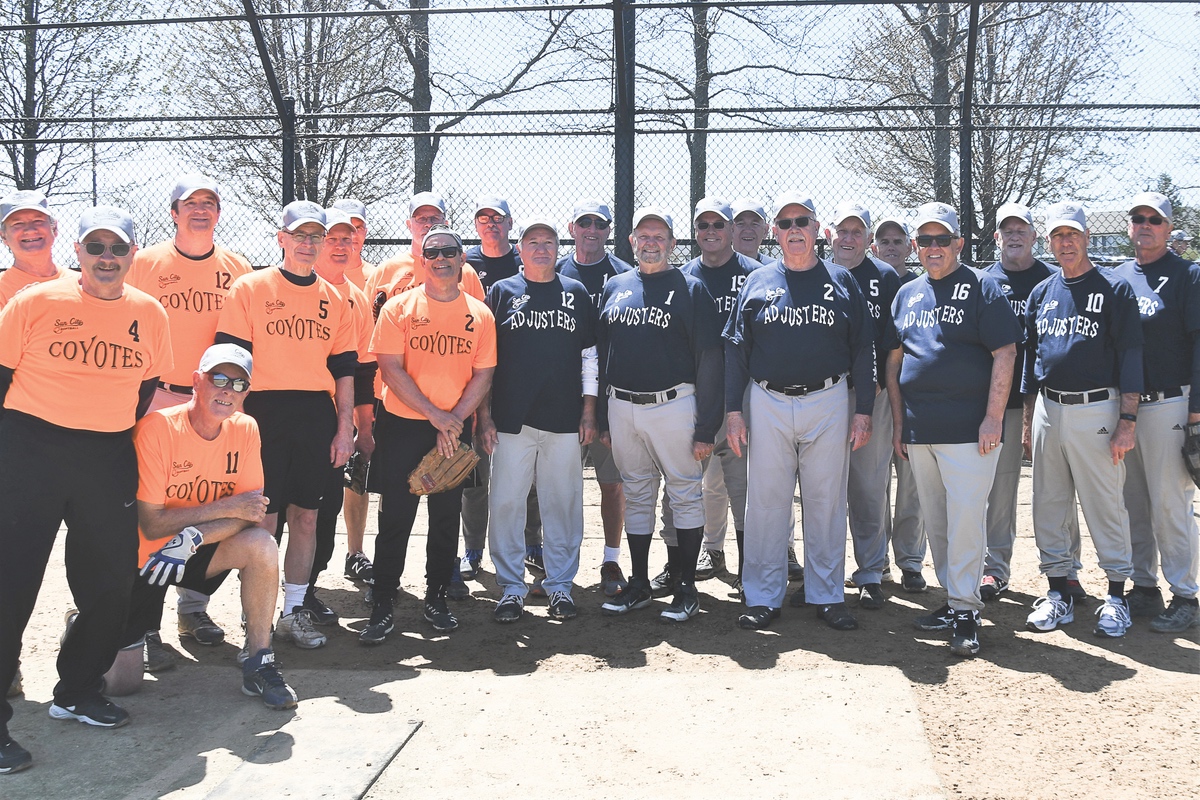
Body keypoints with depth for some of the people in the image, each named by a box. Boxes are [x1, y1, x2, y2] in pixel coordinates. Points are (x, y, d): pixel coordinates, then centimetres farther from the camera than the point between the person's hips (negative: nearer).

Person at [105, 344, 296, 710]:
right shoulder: (157, 428, -22)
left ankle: (257, 662, -13)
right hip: (141, 555, -3)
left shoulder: (245, 429, -9)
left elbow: (253, 512, -14)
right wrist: (226, 506, -25)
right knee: (122, 683, -4)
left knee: (261, 545, -28)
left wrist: (194, 537, -29)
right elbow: (151, 525, -22)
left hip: (198, 552, 3)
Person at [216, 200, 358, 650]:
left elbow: (344, 368, 12)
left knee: (305, 516, 6)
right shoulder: (250, 288, 3)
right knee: (262, 517, -3)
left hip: (318, 417, 3)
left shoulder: (334, 299, 13)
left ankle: (294, 612, 17)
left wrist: (344, 427, 5)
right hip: (264, 414, -3)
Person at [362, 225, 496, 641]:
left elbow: (483, 375, 2)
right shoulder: (399, 307, -2)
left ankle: (436, 598, 23)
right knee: (395, 517, -1)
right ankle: (382, 607, 8)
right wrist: (435, 415, -15)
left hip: (455, 430, 2)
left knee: (447, 517, 9)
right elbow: (390, 369, -8)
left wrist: (454, 420, -11)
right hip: (402, 425, -2)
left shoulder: (480, 314, 5)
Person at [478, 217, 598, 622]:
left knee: (563, 503, 5)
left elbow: (589, 355, 12)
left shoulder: (576, 293, 10)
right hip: (511, 419, -1)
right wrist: (484, 415, -1)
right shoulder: (502, 292, 7)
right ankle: (512, 588, 13)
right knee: (506, 502, 1)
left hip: (564, 420, 1)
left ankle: (560, 585, 17)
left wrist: (589, 411, 6)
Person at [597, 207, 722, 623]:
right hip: (621, 407, 4)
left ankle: (686, 588, 11)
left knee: (685, 495, 2)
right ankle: (639, 584, 22)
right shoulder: (614, 288, 11)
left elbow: (709, 361, -6)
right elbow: (600, 355, 14)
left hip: (673, 406, -4)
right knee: (636, 496, 12)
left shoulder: (691, 289, -1)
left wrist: (706, 428, -11)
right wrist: (601, 417, 9)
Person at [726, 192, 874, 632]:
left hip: (828, 402, 0)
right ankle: (763, 596, 14)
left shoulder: (842, 281, 7)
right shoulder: (758, 282, 7)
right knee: (766, 500, 4)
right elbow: (735, 349, 6)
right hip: (767, 403, 0)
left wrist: (863, 410, -1)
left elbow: (863, 349, 6)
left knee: (827, 500, 6)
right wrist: (734, 409, -1)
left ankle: (827, 595, 17)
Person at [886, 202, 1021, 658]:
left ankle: (966, 610, 1)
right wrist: (899, 423, 12)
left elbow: (1004, 354, -7)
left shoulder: (981, 288, -1)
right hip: (918, 432, 6)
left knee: (965, 518, -7)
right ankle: (952, 599, 23)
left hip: (968, 429, -6)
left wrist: (993, 418, -14)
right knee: (935, 521, 11)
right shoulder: (907, 295, 15)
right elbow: (894, 362, 17)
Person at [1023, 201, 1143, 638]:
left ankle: (1117, 595, 12)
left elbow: (1130, 356, -7)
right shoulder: (1041, 292, 12)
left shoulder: (1114, 289, -2)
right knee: (1047, 504, 9)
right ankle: (1058, 593, 20)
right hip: (1048, 410, 5)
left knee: (1106, 504, 0)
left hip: (1096, 410, -5)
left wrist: (1127, 421, -14)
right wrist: (1030, 420, 13)